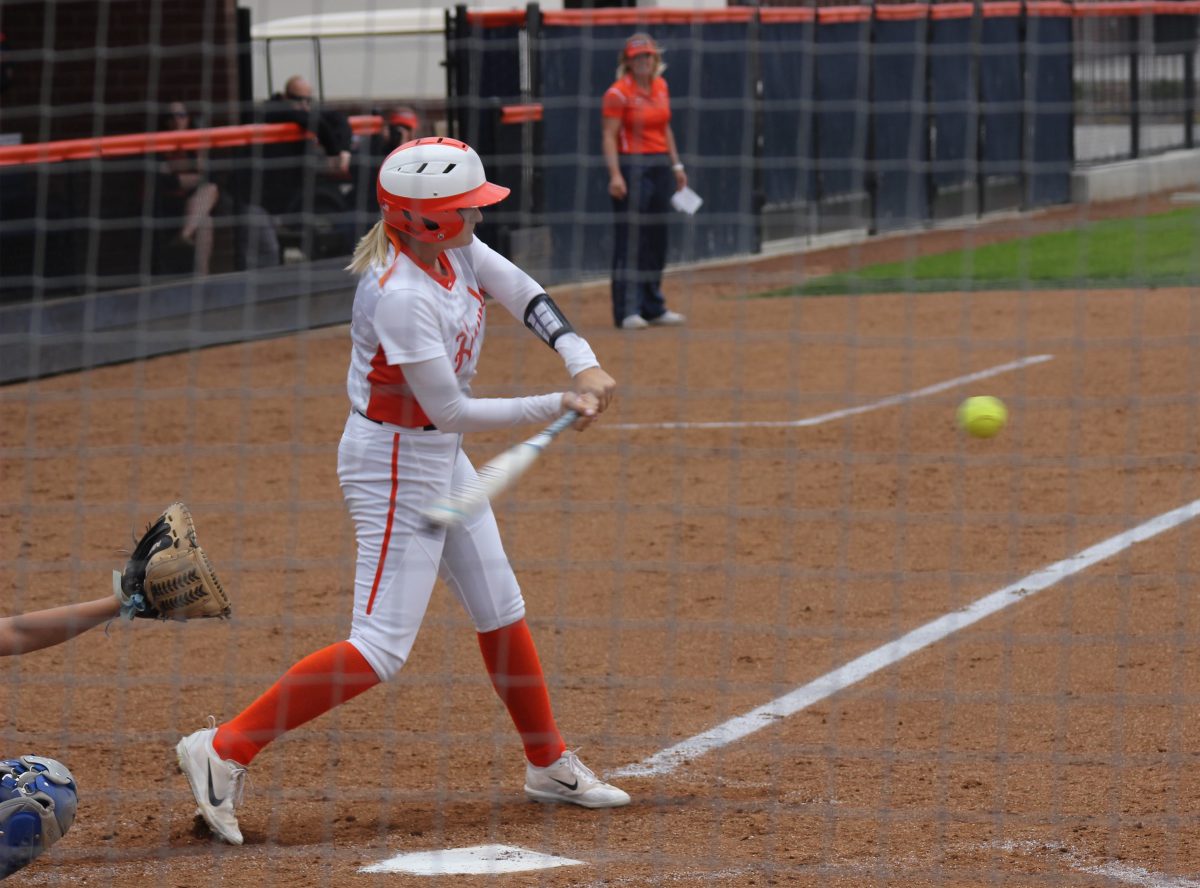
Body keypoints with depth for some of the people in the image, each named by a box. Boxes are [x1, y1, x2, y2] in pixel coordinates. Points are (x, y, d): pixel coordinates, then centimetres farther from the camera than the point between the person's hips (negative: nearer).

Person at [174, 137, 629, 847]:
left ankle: (550, 766, 33)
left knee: (501, 611, 18)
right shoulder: (400, 296, -29)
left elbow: (524, 295, -6)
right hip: (396, 461, -9)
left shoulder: (451, 247, -3)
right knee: (381, 648, -11)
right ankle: (224, 751, -8)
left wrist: (584, 363, -22)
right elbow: (451, 412, -25)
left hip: (442, 456, 9)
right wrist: (555, 408, -19)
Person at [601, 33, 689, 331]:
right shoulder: (618, 93, -10)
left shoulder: (661, 87, 12)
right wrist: (615, 175, -22)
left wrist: (676, 165, 18)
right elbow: (609, 136, -14)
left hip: (660, 167, 7)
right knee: (629, 239, -7)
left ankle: (653, 307, 21)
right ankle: (627, 311, -4)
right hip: (631, 167, -7)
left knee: (657, 239, 12)